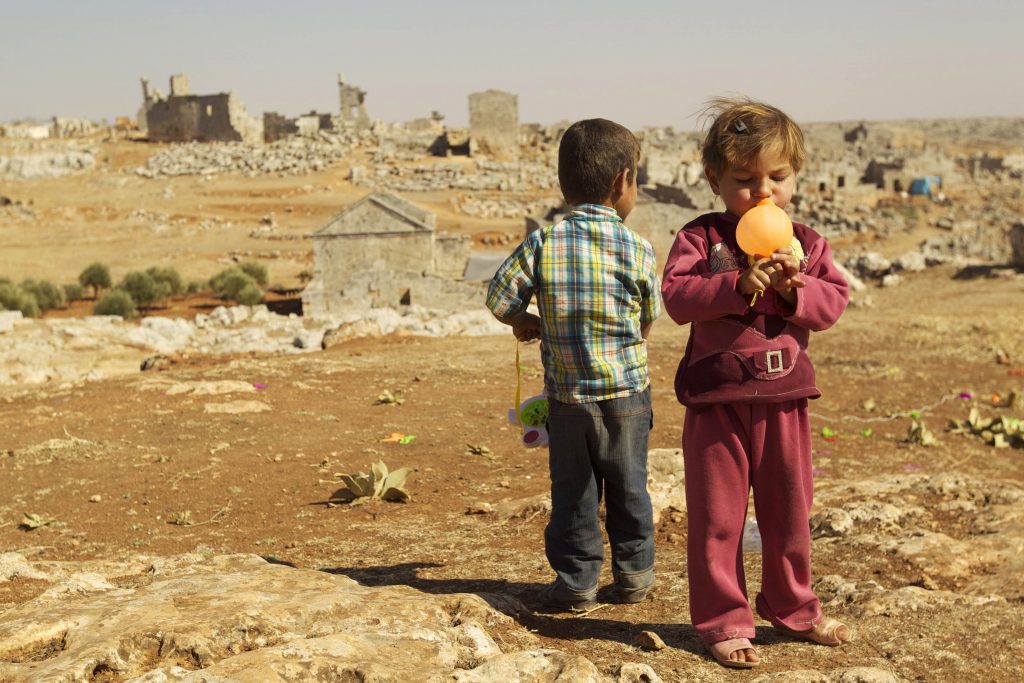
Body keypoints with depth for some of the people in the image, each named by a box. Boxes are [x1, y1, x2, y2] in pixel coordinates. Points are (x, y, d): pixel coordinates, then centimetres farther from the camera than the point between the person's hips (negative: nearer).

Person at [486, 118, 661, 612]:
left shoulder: (542, 243, -9)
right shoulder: (637, 250, -9)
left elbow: (499, 296, -6)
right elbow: (651, 316, 2)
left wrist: (524, 322, 14)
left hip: (566, 395, 0)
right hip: (627, 391, 0)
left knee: (572, 489, 11)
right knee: (628, 486, 15)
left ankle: (575, 581, 14)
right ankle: (633, 572, 25)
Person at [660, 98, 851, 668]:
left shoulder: (807, 243, 6)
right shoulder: (700, 238, -4)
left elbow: (835, 300, -1)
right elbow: (677, 296, -16)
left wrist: (796, 288, -19)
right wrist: (739, 285, -27)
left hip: (785, 394, 3)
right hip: (717, 396, -3)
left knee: (789, 508, 16)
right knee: (717, 514, 4)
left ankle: (792, 606, 34)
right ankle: (724, 620, 17)